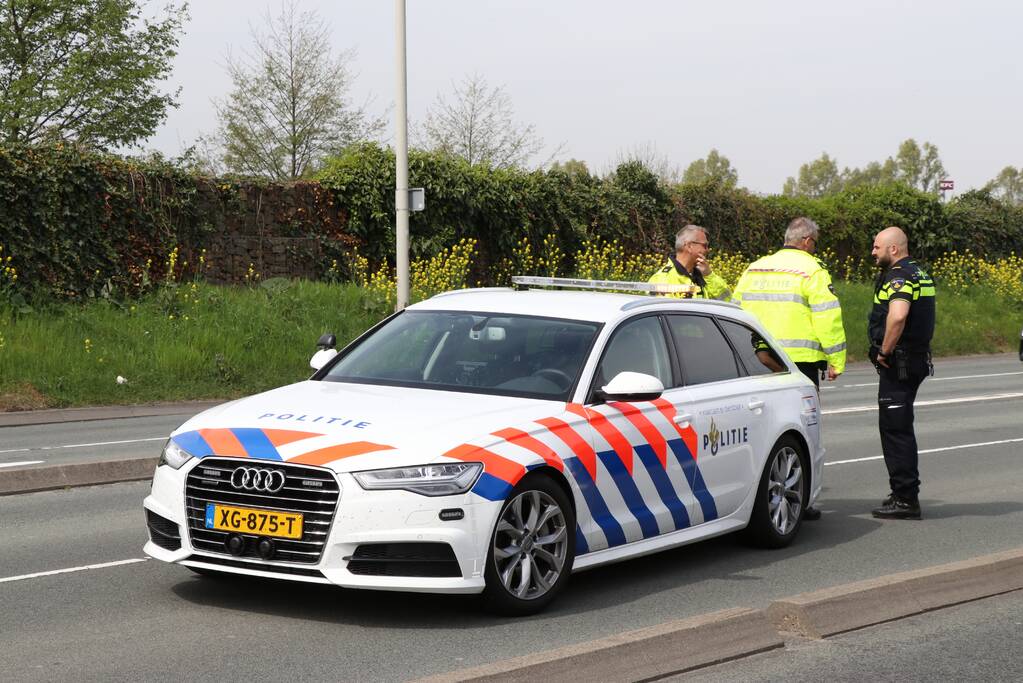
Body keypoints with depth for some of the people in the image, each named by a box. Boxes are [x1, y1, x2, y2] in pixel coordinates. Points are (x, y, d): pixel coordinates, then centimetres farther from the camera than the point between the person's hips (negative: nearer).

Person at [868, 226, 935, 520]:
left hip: (898, 364, -10)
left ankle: (905, 499, -5)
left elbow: (898, 315, -35)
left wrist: (885, 352, -23)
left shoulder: (899, 277, -17)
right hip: (916, 361, 10)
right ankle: (905, 494, 23)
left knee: (895, 429, -6)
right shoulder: (919, 274, 17)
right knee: (899, 428, 17)